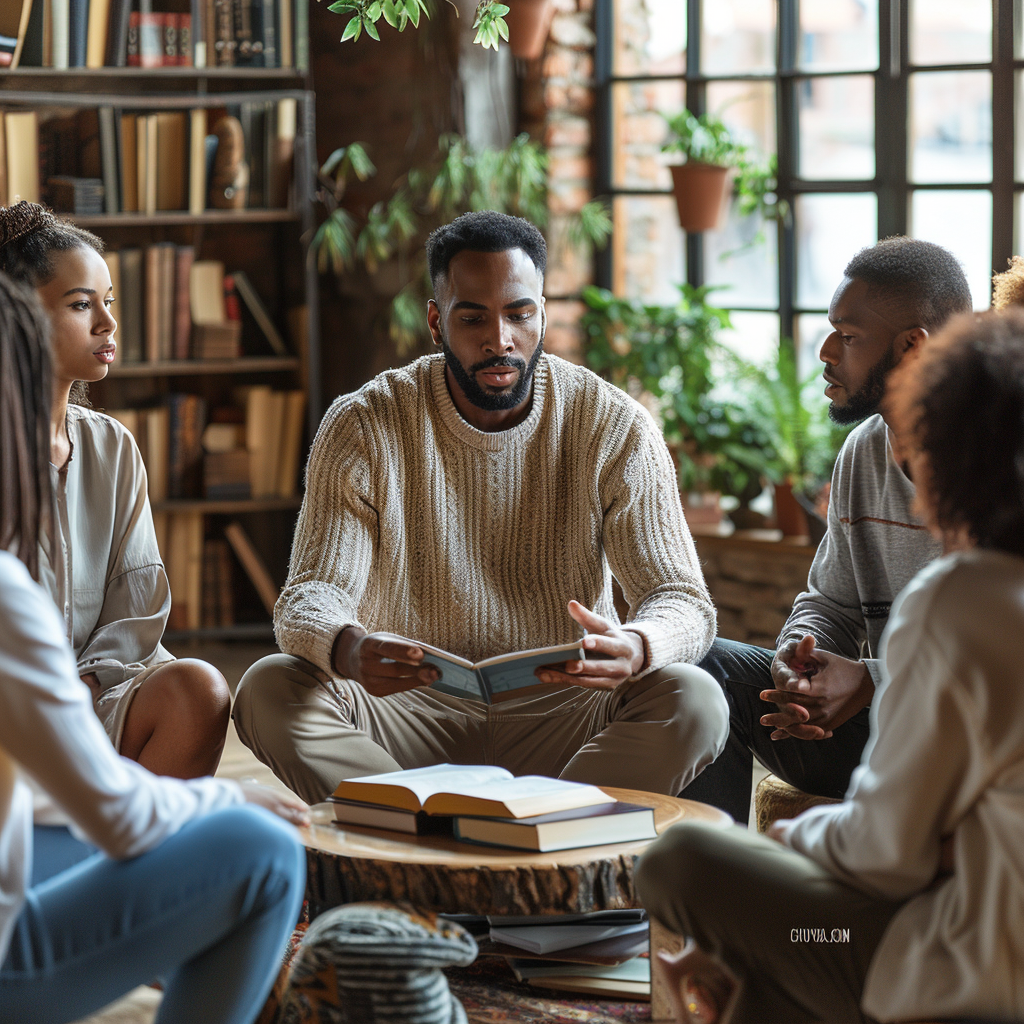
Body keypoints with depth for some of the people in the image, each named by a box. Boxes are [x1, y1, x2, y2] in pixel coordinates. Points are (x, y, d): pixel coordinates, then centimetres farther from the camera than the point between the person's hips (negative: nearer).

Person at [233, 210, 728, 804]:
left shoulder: (616, 427, -4)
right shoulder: (364, 427, -5)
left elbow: (684, 602, -8)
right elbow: (311, 596, -11)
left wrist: (637, 649, -35)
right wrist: (346, 648, -38)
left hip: (564, 710, 0)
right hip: (413, 705, 0)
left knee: (692, 701, -29)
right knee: (268, 692, -27)